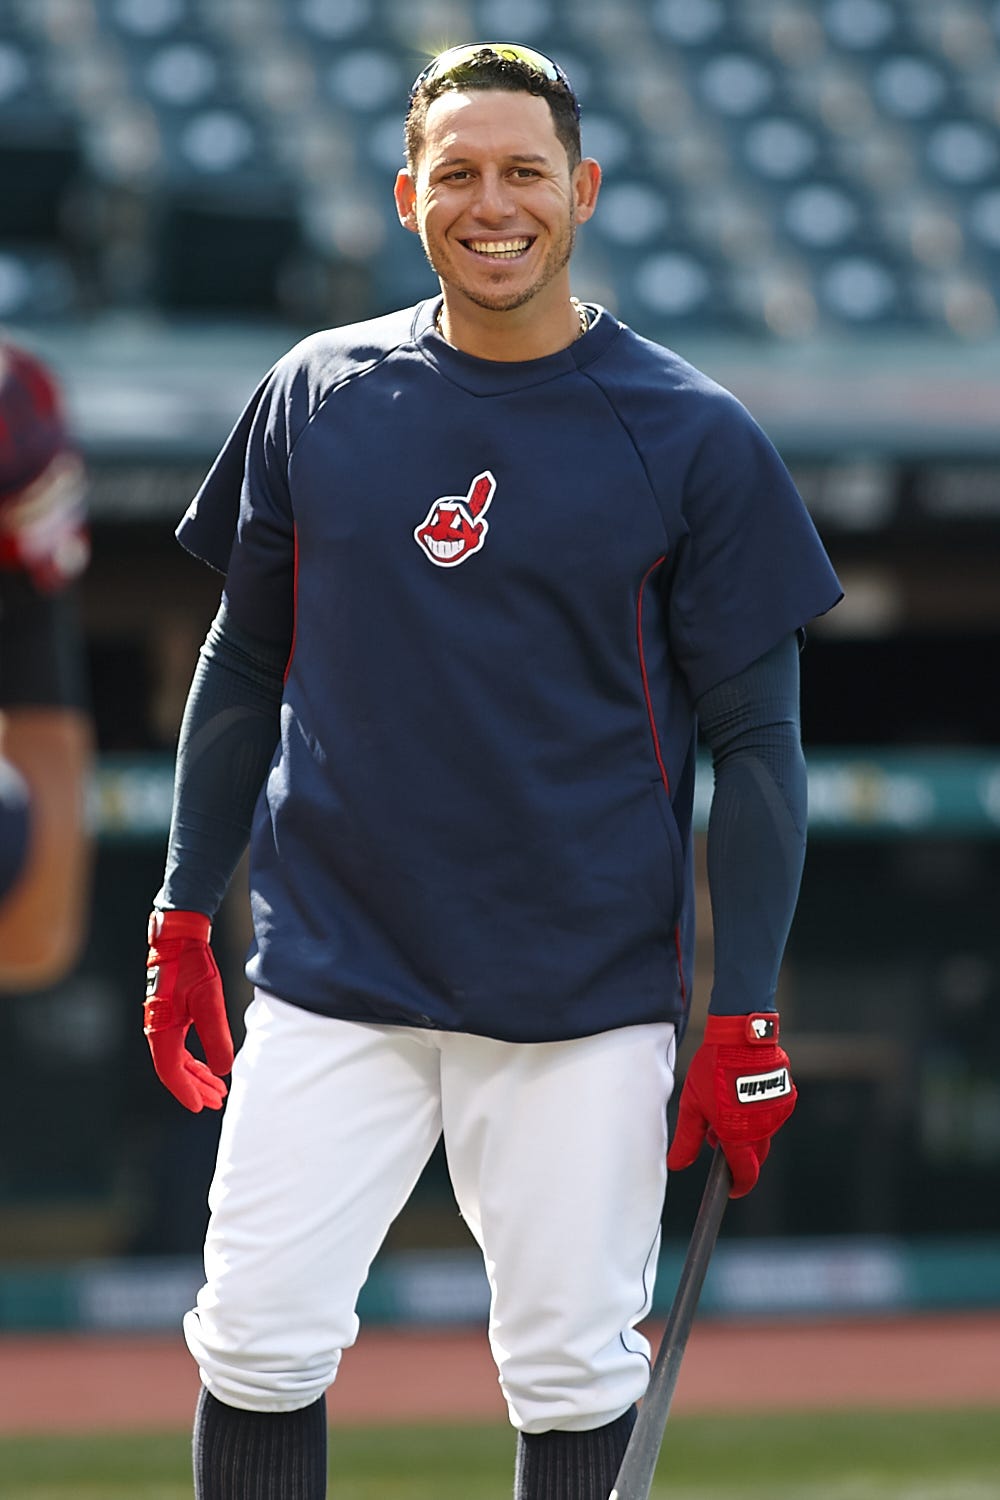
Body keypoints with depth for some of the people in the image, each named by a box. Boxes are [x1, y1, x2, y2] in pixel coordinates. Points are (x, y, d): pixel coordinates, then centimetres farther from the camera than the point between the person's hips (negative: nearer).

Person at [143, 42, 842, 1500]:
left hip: (588, 996, -2)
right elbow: (245, 667, 15)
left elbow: (756, 740, -1)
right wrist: (185, 914, 10)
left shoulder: (692, 436, -3)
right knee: (258, 1344, -5)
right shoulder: (318, 396, 5)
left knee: (576, 1372, 0)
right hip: (333, 974, 2)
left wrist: (744, 1019, -6)